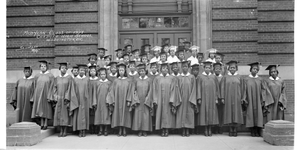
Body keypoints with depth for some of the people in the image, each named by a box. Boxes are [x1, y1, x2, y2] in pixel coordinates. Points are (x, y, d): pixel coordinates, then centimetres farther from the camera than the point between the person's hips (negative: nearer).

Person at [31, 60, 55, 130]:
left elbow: (52, 87, -6)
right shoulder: (37, 76, 8)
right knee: (40, 109, 5)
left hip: (46, 94, -3)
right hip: (39, 95, 3)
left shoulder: (50, 76, -3)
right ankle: (42, 124, 11)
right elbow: (35, 86, 9)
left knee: (46, 109, 1)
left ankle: (46, 124, 8)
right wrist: (34, 97, 3)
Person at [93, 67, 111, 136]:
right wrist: (94, 102, -3)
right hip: (99, 102, 1)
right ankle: (100, 130, 14)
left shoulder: (109, 82, 2)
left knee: (106, 115, 1)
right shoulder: (97, 82, 5)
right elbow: (95, 93, 3)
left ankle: (106, 130, 11)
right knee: (99, 116, 4)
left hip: (106, 102, -1)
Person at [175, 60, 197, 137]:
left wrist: (192, 100, -9)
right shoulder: (179, 78, 5)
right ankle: (183, 131, 10)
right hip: (181, 100, 1)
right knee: (181, 114, 2)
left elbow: (193, 89, -1)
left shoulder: (192, 77, 2)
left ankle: (188, 131, 10)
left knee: (189, 114, 2)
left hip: (189, 100, -1)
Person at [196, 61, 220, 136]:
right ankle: (206, 129, 10)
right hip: (204, 98, -2)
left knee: (211, 113, 3)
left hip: (212, 99, 2)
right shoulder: (200, 77, 2)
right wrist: (199, 98, -8)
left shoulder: (214, 77, 8)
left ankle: (210, 129, 12)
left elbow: (217, 88, 8)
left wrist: (217, 98, 2)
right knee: (204, 112, 0)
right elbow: (198, 88, -1)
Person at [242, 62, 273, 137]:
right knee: (251, 115, 0)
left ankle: (258, 132, 6)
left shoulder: (260, 79, 7)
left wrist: (263, 100, -1)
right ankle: (252, 132, 6)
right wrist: (244, 99, -8)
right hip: (250, 101, -1)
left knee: (258, 115, -1)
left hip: (258, 101, 1)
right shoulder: (246, 79, 3)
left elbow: (263, 89, 6)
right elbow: (244, 90, 1)